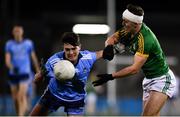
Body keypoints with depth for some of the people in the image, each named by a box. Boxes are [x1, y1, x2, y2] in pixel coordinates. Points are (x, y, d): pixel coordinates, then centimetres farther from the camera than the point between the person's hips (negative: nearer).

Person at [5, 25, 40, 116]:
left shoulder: (28, 43, -1)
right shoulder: (9, 44, -1)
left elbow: (34, 57, 12)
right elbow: (7, 60, -10)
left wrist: (38, 70, 20)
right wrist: (12, 67, -31)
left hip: (25, 73, -2)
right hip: (13, 74, 2)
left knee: (21, 96, -18)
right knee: (15, 98, 10)